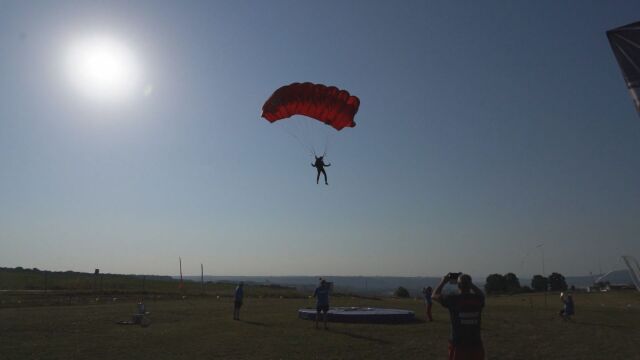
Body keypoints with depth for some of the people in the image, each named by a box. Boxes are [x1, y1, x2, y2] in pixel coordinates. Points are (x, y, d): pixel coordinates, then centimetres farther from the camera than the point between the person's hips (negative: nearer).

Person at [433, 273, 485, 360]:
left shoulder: (453, 299, -10)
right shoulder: (478, 299, -3)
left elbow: (435, 295, 8)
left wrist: (443, 281, 19)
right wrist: (468, 283, 24)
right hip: (476, 345, 2)